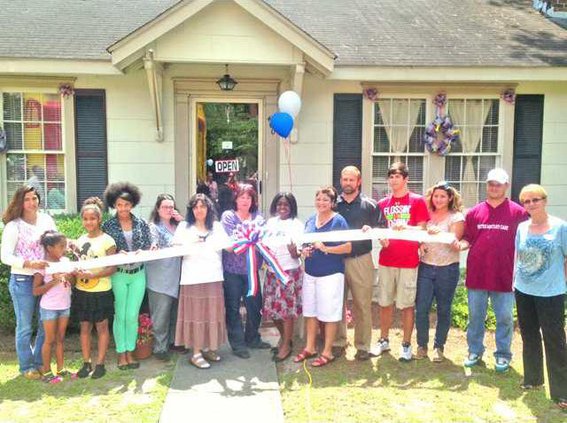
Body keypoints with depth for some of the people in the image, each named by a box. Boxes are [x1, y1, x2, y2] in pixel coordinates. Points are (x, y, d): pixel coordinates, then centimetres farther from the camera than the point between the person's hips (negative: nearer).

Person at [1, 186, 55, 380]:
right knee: (25, 327, 6)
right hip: (22, 281, -4)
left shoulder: (46, 220, 3)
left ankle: (39, 362, 31)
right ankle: (27, 367, 22)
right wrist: (30, 264, -21)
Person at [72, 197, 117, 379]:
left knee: (101, 327, 5)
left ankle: (100, 364, 15)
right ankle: (86, 363, 21)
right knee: (84, 327, 11)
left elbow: (112, 268, -12)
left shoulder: (107, 240, -9)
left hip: (101, 291, -5)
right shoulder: (80, 240, 8)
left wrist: (91, 275, -23)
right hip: (82, 291, 5)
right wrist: (74, 273, -8)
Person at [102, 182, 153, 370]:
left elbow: (149, 248, 3)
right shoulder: (108, 225, -3)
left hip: (138, 274, 1)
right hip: (118, 275, -1)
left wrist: (141, 253, -18)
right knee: (120, 315, 7)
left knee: (133, 316, 5)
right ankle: (121, 354, 19)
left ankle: (130, 352, 19)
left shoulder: (142, 223, 1)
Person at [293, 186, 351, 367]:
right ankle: (310, 347, 28)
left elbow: (348, 247, -13)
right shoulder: (310, 220, 9)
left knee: (329, 313, 3)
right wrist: (304, 250, 0)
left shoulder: (338, 220, -9)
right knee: (310, 311, 14)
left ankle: (327, 352, 15)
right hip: (310, 272, 6)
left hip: (330, 274, -6)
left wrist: (325, 248, -22)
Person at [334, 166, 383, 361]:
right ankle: (338, 341, 20)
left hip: (361, 260, -2)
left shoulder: (369, 205, 5)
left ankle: (363, 345, 10)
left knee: (362, 305, 0)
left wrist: (371, 230, -16)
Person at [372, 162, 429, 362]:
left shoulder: (417, 201, 0)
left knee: (407, 304, 2)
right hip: (386, 260, 4)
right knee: (385, 302, 10)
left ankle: (406, 345, 15)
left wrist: (405, 228, -22)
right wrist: (380, 237, -7)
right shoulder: (382, 203, 11)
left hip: (409, 261, -3)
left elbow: (422, 229, -4)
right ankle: (383, 340, 24)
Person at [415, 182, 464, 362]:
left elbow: (454, 243, -10)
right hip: (426, 267, 3)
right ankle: (422, 345, 14)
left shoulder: (457, 217, -1)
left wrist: (440, 233, -27)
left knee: (443, 309, 7)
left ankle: (439, 347, 20)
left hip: (447, 269, -2)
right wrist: (420, 244, -8)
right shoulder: (427, 215, 10)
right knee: (421, 308, 0)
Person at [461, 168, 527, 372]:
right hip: (476, 274, 2)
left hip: (504, 276, -2)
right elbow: (467, 239, 11)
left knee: (504, 318, 8)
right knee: (475, 316, 12)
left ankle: (503, 355, 23)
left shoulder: (518, 212, -1)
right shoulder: (474, 212, 6)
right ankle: (475, 351, 26)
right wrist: (461, 245, -10)